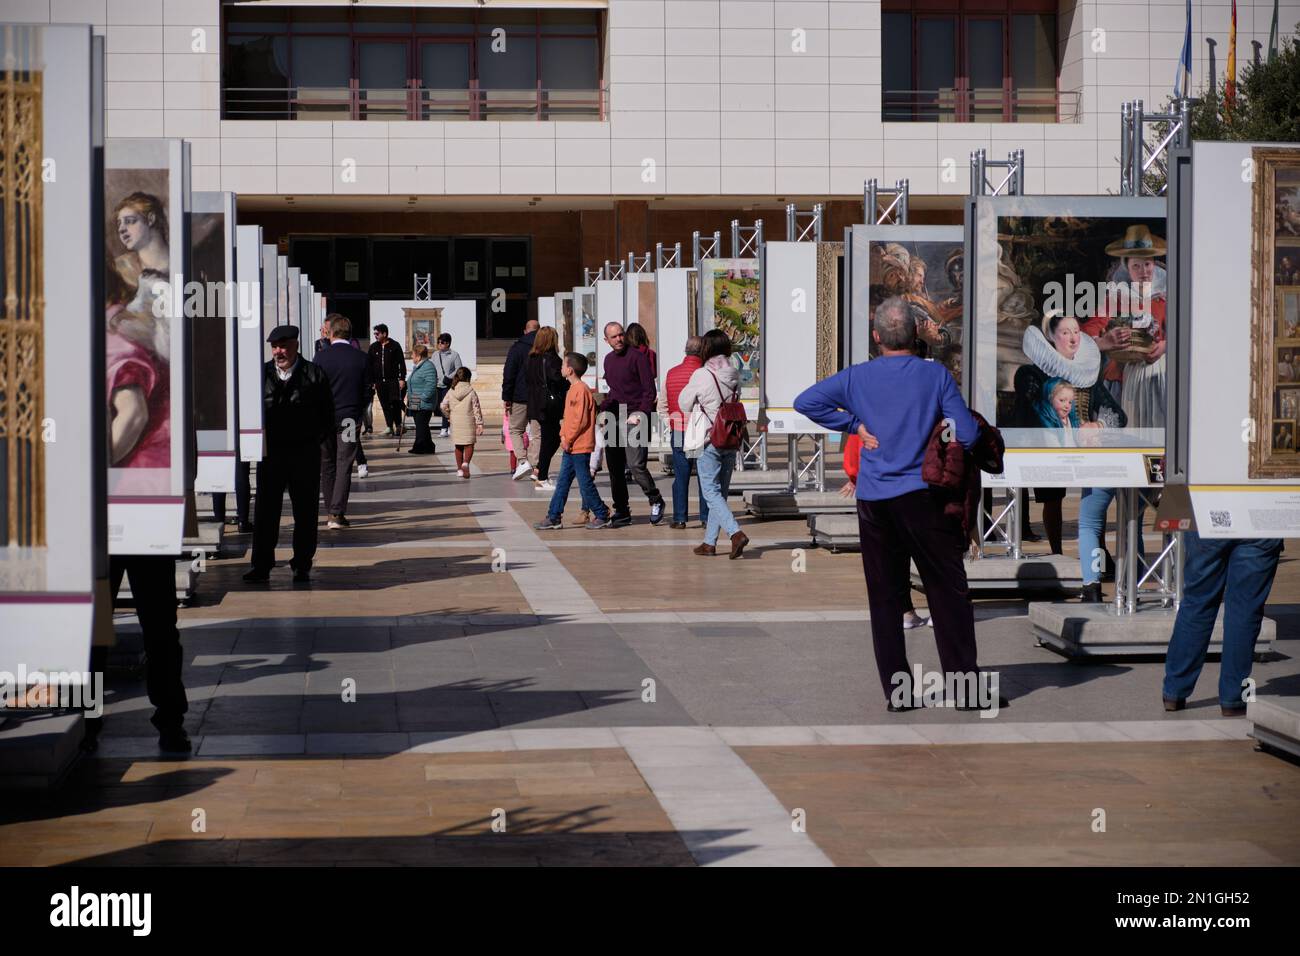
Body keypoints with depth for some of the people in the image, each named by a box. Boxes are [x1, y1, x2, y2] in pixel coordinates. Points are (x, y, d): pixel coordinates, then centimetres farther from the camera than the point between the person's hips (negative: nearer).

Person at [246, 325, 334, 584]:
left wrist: (313, 440, -1)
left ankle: (302, 566, 14)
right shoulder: (261, 374, 5)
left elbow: (327, 415, 3)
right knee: (265, 511, 2)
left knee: (305, 512, 5)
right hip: (270, 453, 1)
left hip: (305, 453, -1)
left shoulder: (314, 375, 0)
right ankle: (261, 567, 7)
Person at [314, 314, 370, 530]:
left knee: (327, 465, 13)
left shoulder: (321, 358, -10)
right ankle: (337, 513, -5)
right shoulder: (361, 359, -4)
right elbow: (367, 390, 0)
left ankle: (330, 511, 19)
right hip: (351, 418, 1)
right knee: (344, 466, 2)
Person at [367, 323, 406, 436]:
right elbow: (370, 366, 12)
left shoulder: (395, 346, 1)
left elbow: (402, 363, 1)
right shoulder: (373, 347, 10)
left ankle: (398, 424, 3)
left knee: (395, 403, -11)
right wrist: (372, 381, 7)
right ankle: (390, 427, 8)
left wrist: (402, 379, -7)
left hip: (393, 380, -4)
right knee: (385, 405, 3)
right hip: (380, 382, 4)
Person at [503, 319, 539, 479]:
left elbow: (509, 374, -7)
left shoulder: (517, 347, -3)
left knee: (515, 430, 9)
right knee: (537, 433, 8)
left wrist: (506, 397, -4)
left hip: (520, 396, -2)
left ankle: (522, 460, -10)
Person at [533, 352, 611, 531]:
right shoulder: (571, 389, 15)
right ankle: (554, 518, 11)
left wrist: (568, 439, -16)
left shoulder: (581, 390, -16)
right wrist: (563, 435, 6)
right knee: (562, 482, 9)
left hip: (580, 447, -10)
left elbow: (580, 420, -21)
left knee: (585, 483, -2)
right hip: (570, 447, 10)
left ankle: (602, 516, 8)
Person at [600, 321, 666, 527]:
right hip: (614, 420, 7)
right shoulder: (609, 360, 16)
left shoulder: (637, 357, -6)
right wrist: (604, 409, 10)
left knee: (636, 465, -15)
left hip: (634, 419, -7)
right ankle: (621, 512, 13)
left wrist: (640, 414, -17)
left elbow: (650, 390, -9)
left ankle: (656, 501, 4)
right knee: (614, 468, 5)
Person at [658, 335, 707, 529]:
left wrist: (671, 424, 14)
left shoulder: (671, 374, 4)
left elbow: (662, 406, 9)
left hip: (678, 432, 3)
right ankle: (706, 517, 7)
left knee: (680, 477, 6)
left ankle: (679, 518, 6)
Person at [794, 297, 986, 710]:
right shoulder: (935, 374, -4)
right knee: (948, 591, 3)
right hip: (922, 497, -2)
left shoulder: (857, 377, 2)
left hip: (874, 502, 2)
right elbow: (967, 435, -8)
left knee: (884, 596, 8)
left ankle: (896, 690, 7)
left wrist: (854, 424, 2)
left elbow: (805, 402, -2)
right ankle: (964, 686, 2)